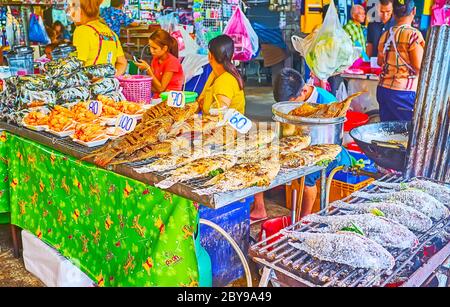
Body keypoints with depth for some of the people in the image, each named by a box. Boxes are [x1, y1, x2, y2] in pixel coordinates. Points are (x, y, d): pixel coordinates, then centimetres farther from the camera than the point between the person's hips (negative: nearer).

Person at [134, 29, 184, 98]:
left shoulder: (172, 61, -13)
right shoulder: (155, 60, 7)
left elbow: (161, 88, -14)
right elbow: (154, 88, 6)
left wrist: (147, 69, -16)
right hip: (157, 98, 6)